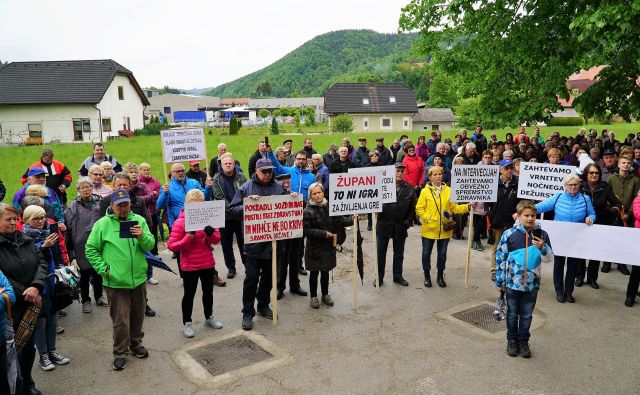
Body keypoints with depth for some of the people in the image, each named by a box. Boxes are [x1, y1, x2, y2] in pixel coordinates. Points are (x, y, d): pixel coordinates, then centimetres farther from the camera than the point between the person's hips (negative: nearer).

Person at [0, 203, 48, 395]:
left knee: (29, 346, 18)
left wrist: (36, 287, -17)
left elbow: (42, 263, -1)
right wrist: (25, 293, -15)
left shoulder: (26, 241, 6)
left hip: (32, 304, 5)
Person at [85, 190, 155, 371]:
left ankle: (136, 343, 38)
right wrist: (103, 269, -8)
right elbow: (91, 249, -1)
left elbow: (150, 245, -2)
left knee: (138, 315, 18)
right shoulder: (102, 224, -6)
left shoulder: (139, 220, 1)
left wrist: (142, 236, -23)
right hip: (116, 282, -3)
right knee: (120, 320, 3)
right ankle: (119, 353, 21)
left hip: (139, 279, 3)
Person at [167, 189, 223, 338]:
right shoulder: (180, 222, -14)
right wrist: (187, 238, -30)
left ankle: (209, 317, 39)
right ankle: (187, 323, 25)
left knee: (208, 291, 19)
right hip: (190, 266, -5)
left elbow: (217, 239, 3)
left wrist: (211, 234, -19)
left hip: (207, 264, 5)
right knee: (189, 294, 9)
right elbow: (171, 245, -17)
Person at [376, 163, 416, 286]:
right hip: (383, 225, -2)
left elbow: (413, 208, 3)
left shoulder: (409, 189, 2)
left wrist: (408, 222, -5)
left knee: (399, 253, 15)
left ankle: (398, 276, 29)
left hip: (400, 227, 2)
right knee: (380, 252, 8)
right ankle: (379, 276, 22)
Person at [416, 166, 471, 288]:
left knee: (442, 253, 12)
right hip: (429, 229, -2)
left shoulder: (448, 190, 3)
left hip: (444, 229, 2)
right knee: (426, 252, 8)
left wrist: (467, 207, -5)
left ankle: (440, 276, 30)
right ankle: (427, 276, 26)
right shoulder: (425, 191, -4)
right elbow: (419, 209, -5)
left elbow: (453, 207, 6)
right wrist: (428, 219, -16)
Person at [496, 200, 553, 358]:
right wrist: (500, 281, -1)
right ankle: (512, 340, 30)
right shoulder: (509, 234, -9)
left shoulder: (541, 235, -3)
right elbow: (500, 258, -4)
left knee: (527, 315, 15)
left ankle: (523, 341, 31)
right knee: (512, 314, 14)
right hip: (512, 283, -1)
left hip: (531, 284, 2)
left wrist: (542, 248, -23)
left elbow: (549, 258, -1)